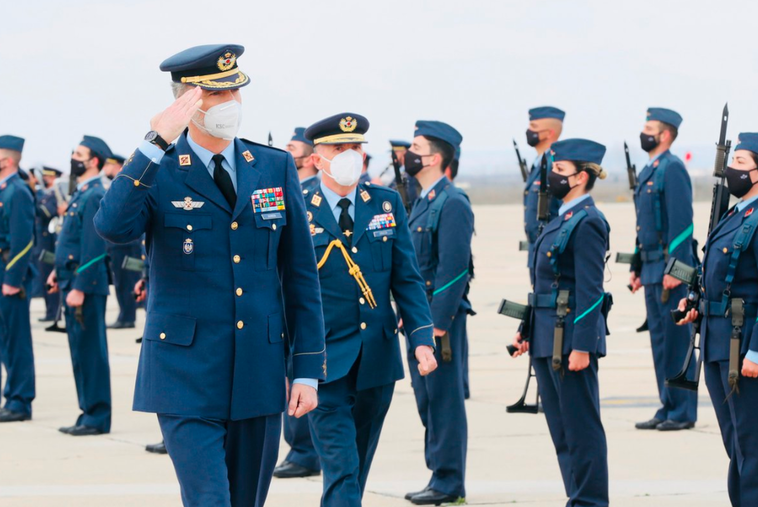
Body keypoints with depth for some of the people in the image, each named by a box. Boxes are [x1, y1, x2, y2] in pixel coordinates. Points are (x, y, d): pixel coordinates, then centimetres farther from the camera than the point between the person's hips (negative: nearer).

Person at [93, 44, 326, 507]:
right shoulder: (156, 173, -2)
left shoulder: (276, 168, 8)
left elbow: (301, 275, 9)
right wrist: (157, 143, -27)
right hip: (187, 378, -4)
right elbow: (113, 227, -25)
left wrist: (308, 369, 5)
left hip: (259, 377, 4)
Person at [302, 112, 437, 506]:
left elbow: (407, 278, 7)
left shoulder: (387, 204, 6)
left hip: (378, 357, 4)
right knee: (341, 471, -12)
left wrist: (421, 337, -4)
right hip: (325, 361, -4)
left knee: (359, 469, 14)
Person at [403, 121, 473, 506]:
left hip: (441, 316, -10)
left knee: (444, 399, -4)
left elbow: (455, 267, -18)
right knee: (426, 398, 13)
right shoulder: (423, 201, 16)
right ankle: (440, 475, 19)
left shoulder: (452, 203, -13)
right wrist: (408, 313, 16)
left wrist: (438, 322, -20)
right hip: (419, 316, 10)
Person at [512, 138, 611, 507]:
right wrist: (529, 332, 18)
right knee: (561, 430, 13)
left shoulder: (587, 222, -13)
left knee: (581, 428, -4)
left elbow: (590, 290, -18)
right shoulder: (562, 219, 16)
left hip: (572, 337, -10)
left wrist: (581, 347, -21)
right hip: (547, 338, 10)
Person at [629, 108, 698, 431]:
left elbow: (682, 221, -18)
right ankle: (668, 409, 17)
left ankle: (683, 412, -2)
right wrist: (637, 268, 20)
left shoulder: (672, 169, -12)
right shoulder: (649, 171, 17)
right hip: (652, 269, 10)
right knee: (660, 340, 12)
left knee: (676, 340, -6)